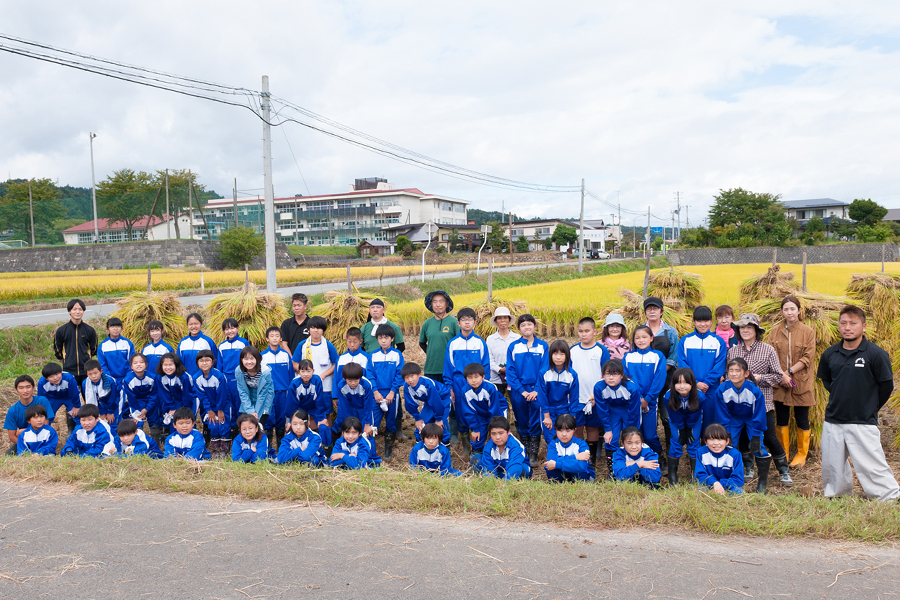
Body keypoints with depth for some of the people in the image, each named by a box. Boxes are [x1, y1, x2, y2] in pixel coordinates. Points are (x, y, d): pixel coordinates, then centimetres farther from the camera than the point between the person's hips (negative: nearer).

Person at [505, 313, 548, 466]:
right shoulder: (513, 347, 3)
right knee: (522, 423, 9)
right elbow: (510, 371, 0)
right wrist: (521, 390, -9)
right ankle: (524, 454, 19)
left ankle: (533, 455, 6)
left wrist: (537, 390, -11)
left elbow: (544, 370, -1)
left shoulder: (543, 346, 3)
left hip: (536, 391, -1)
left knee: (535, 423, -1)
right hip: (518, 391, 1)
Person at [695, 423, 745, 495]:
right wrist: (714, 483, -31)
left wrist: (721, 484, -26)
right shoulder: (701, 452, -9)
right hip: (709, 486, 0)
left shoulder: (735, 454, -11)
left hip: (728, 487, 0)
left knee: (738, 491, -33)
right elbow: (700, 475, -11)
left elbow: (738, 479, -11)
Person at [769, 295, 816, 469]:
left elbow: (808, 358, -6)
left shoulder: (808, 331, -2)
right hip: (779, 383, 2)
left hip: (801, 383, -2)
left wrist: (789, 372, -15)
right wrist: (782, 376, -13)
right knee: (781, 419, 9)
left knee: (802, 420, 6)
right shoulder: (775, 331, 4)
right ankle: (783, 453, 24)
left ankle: (802, 454, 23)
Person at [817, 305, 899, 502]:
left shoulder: (876, 354, -9)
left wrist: (869, 409, 7)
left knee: (873, 467, -6)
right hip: (832, 422, 5)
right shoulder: (830, 354, 3)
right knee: (832, 467, 13)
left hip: (863, 424, -4)